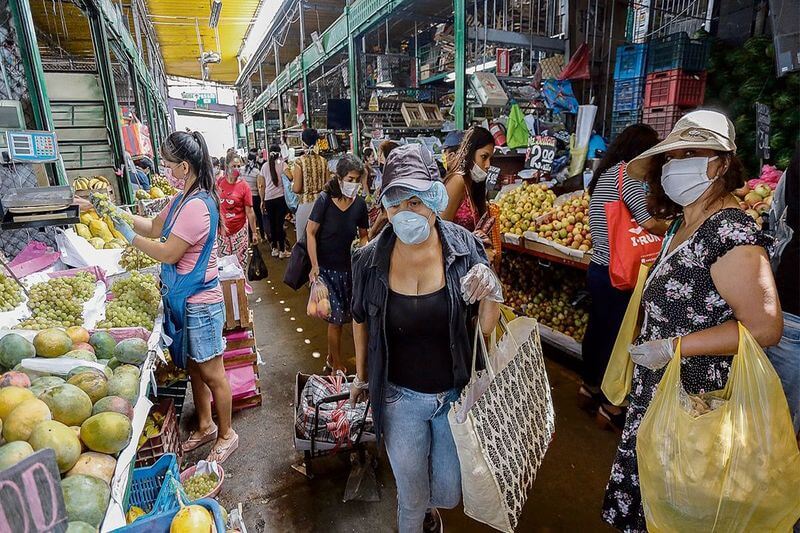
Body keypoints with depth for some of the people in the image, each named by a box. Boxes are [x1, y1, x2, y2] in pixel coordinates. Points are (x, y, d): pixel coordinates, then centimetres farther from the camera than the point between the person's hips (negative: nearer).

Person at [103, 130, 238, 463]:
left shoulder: (197, 206, -23)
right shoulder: (182, 199, 9)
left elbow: (168, 253, -21)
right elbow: (155, 228, 18)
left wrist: (128, 235, -10)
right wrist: (118, 212, 9)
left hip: (199, 303, -10)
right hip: (184, 299, 10)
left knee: (211, 374, 6)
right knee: (194, 368, 21)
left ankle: (226, 435, 25)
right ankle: (205, 426, 39)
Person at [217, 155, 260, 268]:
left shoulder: (244, 186, -8)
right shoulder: (219, 183, 1)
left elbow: (249, 212, -7)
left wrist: (254, 232, -8)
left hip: (239, 230, -3)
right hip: (222, 229, 3)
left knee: (240, 263, 5)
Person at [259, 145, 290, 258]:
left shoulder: (264, 166, 11)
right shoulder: (282, 164, 1)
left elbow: (262, 186, 12)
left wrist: (262, 200, 17)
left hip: (268, 198, 3)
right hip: (280, 197, -3)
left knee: (272, 224, 12)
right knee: (280, 224, 0)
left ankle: (274, 249, 21)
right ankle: (282, 251, 4)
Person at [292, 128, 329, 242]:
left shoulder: (299, 161, -9)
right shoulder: (323, 160, 1)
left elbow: (296, 189, -10)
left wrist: (293, 179, 10)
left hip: (305, 204, -4)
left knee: (302, 240, 8)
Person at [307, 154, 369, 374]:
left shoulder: (360, 204, -5)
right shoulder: (325, 200, -15)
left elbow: (363, 235, 6)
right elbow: (310, 232, -12)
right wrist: (314, 266, -15)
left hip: (347, 267, 4)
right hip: (324, 267, -4)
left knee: (342, 316, 12)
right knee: (337, 317, -3)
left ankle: (331, 358, 34)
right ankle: (337, 366, 15)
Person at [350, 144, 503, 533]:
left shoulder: (464, 249, -16)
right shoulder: (369, 260, -15)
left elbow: (486, 329, -7)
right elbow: (362, 322, 3)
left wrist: (491, 295, -29)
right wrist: (361, 377, 15)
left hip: (456, 395, 1)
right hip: (400, 398, 0)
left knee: (448, 492, 22)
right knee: (411, 497, 18)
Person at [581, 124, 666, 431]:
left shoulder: (604, 174, 15)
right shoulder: (626, 171, -13)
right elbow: (648, 222, -20)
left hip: (597, 269, 9)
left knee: (597, 330, 19)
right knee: (616, 336, 2)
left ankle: (589, 388, 36)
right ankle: (610, 408, 16)